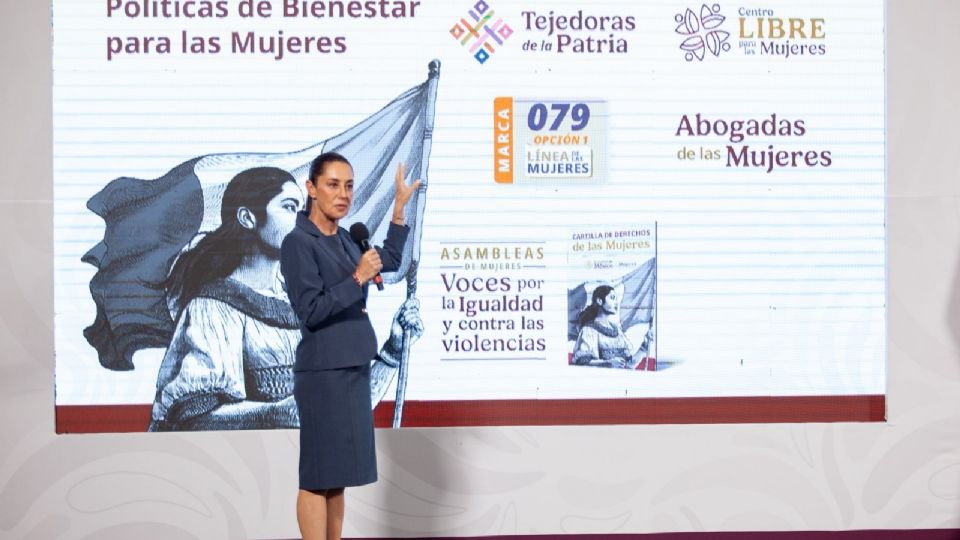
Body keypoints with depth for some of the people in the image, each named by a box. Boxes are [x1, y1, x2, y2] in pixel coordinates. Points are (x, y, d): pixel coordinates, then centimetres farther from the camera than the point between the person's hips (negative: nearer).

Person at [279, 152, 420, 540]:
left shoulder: (343, 239, 11)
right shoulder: (298, 243, -12)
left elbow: (390, 262, 25)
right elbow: (311, 312, -19)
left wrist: (400, 208, 20)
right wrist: (358, 278, -18)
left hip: (353, 368, 8)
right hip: (323, 372, -8)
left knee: (338, 474, 13)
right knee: (318, 476, -3)